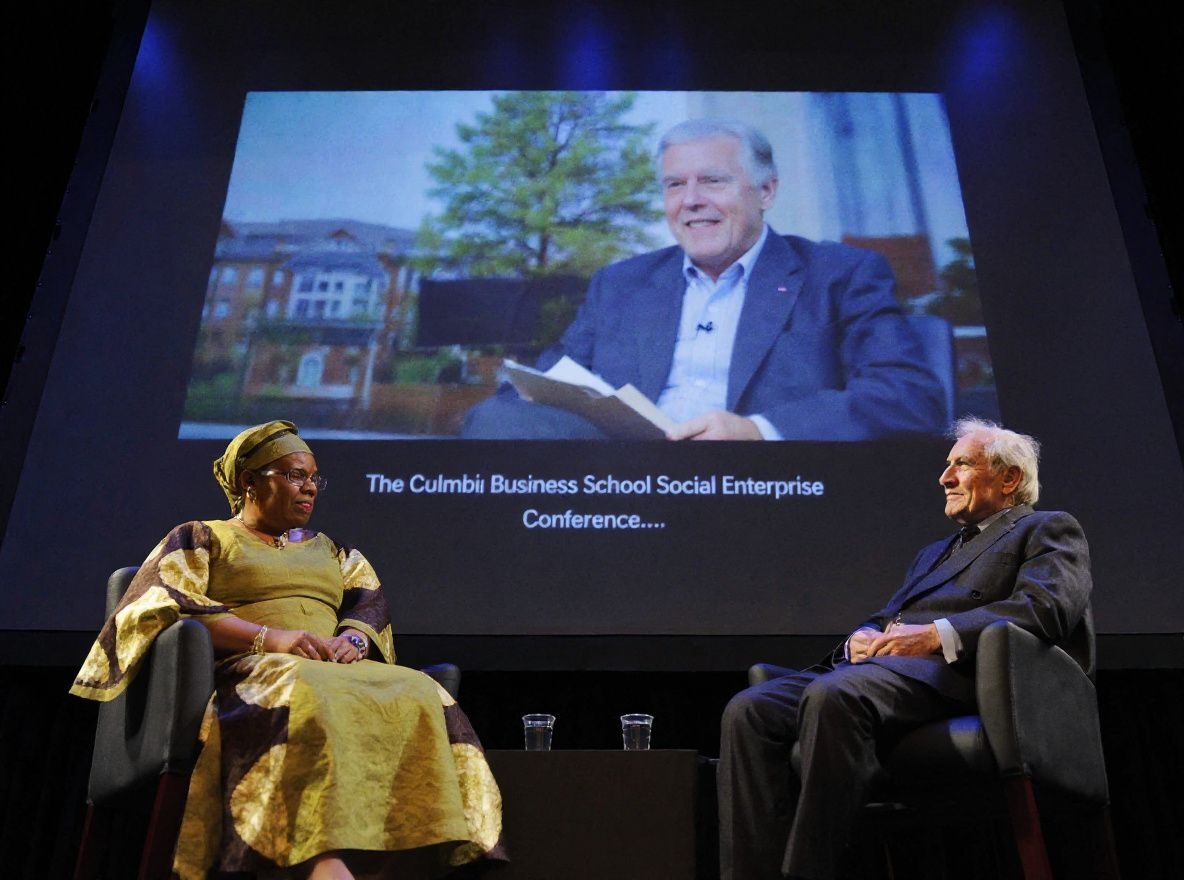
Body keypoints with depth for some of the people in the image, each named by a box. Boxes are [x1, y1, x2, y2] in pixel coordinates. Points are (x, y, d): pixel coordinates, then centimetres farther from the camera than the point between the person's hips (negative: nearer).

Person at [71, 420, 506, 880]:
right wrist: (270, 638, -16)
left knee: (416, 694, -30)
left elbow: (370, 605, 16)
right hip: (250, 671, -4)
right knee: (311, 697, -41)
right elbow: (166, 606, -2)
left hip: (339, 672, 4)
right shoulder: (199, 539, 17)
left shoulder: (334, 551, 30)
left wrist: (352, 640, -11)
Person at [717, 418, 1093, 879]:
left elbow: (1046, 607, -7)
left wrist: (937, 635, -17)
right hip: (880, 663, 7)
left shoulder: (1048, 529, 14)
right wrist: (863, 637, 2)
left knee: (832, 695, -38)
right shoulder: (935, 552, 36)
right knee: (748, 711, -19)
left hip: (951, 670, -7)